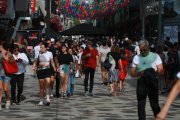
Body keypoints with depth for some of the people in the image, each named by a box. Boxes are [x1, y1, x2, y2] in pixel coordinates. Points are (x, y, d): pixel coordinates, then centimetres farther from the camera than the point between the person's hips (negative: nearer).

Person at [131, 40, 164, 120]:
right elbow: (132, 73, 6)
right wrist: (140, 73, -14)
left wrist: (153, 72, -20)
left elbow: (161, 71, -3)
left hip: (153, 82, -2)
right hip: (141, 82, 2)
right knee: (141, 105, 2)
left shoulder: (155, 56, 2)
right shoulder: (136, 58, 8)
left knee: (154, 104, 2)